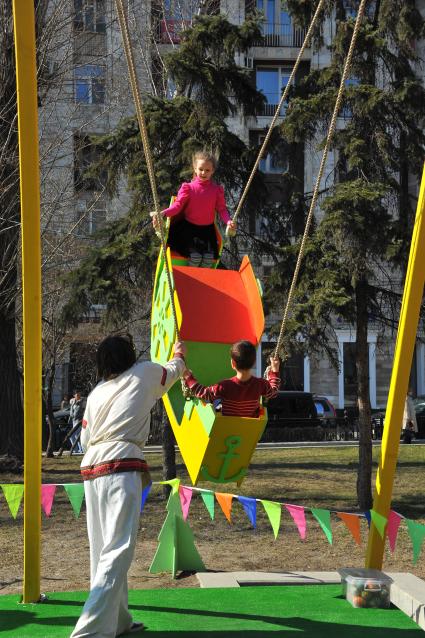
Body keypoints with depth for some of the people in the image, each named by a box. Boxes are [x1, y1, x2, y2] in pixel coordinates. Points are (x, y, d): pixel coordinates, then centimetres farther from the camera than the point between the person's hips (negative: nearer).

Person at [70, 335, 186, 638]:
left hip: (91, 466, 6)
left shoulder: (96, 393, 17)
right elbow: (173, 370, 30)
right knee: (118, 551, -9)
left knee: (103, 549, 13)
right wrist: (179, 354, 53)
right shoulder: (144, 373, 9)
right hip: (122, 467, -6)